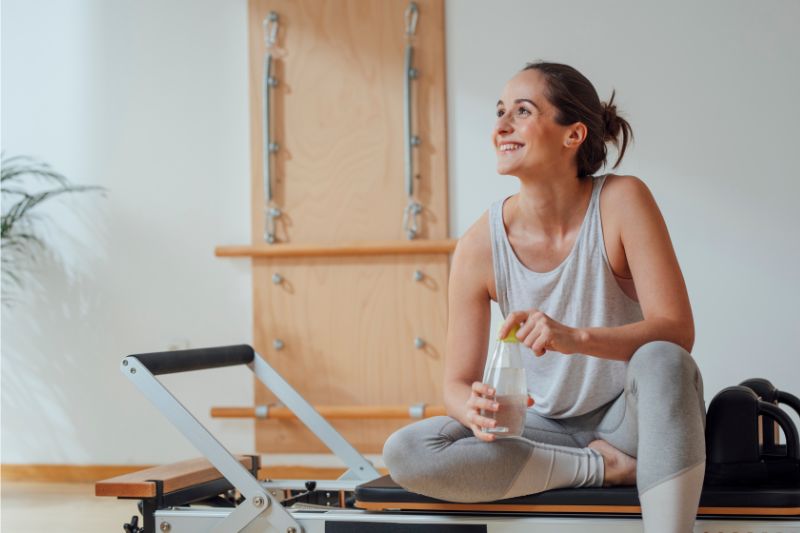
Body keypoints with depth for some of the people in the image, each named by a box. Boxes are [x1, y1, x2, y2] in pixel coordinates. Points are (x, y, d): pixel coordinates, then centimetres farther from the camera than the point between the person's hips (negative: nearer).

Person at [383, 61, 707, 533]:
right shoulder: (480, 247, -11)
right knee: (404, 453, -21)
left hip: (630, 418, -2)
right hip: (548, 429, 3)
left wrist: (577, 339, -39)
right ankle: (604, 466, -16)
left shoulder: (621, 201, -15)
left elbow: (678, 330, -22)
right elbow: (458, 383, -6)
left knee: (662, 361, -35)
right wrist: (474, 410, -32)